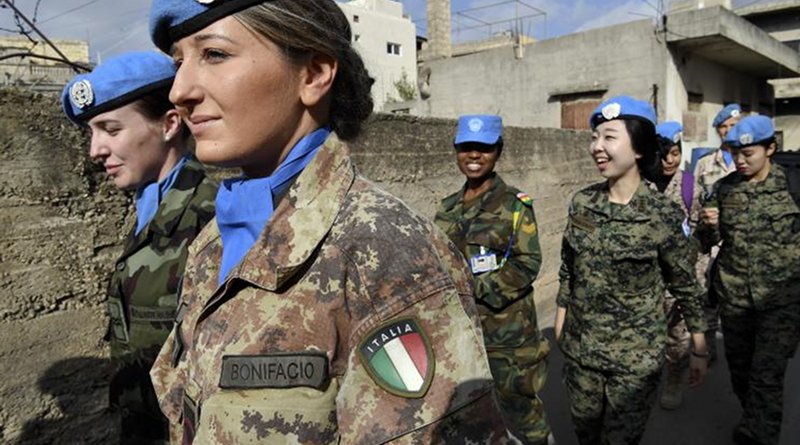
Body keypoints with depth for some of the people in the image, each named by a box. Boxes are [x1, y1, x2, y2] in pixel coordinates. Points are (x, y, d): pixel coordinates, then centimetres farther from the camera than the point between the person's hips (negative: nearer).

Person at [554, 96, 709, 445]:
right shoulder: (581, 203, -4)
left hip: (636, 356, -3)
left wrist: (699, 351, 2)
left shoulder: (663, 215, -14)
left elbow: (686, 286, -4)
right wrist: (559, 327, 11)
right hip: (579, 349, 4)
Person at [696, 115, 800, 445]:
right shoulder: (724, 188, 3)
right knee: (740, 369, 17)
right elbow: (707, 243, 8)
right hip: (734, 297, 4)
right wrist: (709, 227, -12)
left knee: (766, 375, -5)